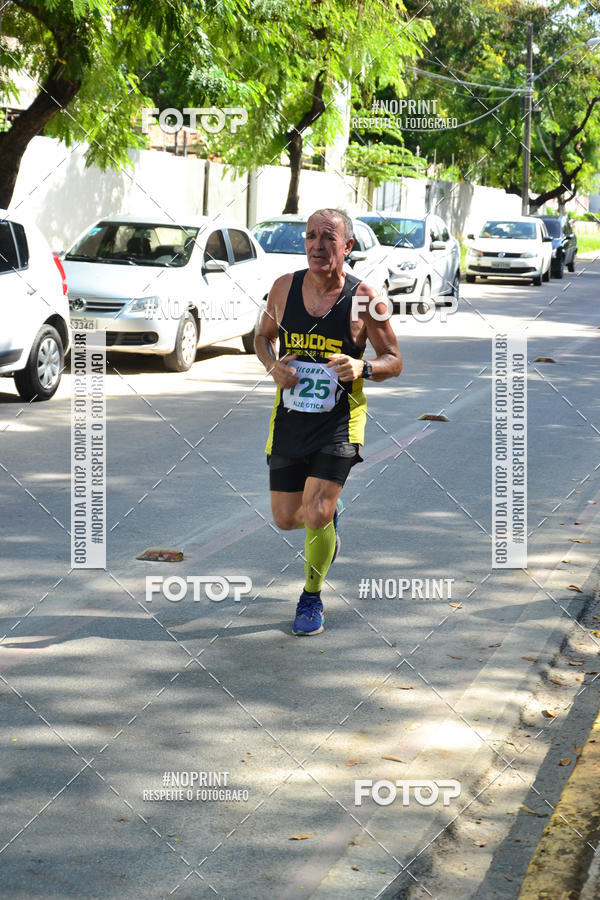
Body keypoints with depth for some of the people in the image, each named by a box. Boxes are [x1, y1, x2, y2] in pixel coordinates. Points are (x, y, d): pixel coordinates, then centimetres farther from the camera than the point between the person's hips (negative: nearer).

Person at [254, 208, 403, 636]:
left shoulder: (364, 298, -10)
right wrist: (273, 365, -7)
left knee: (316, 516, -13)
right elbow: (264, 336, 15)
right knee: (286, 519, 8)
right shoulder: (284, 287, -2)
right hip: (289, 419, 4)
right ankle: (329, 512, 45)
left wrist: (362, 368, -22)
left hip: (339, 421, -3)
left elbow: (394, 361, -1)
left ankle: (312, 598, 14)